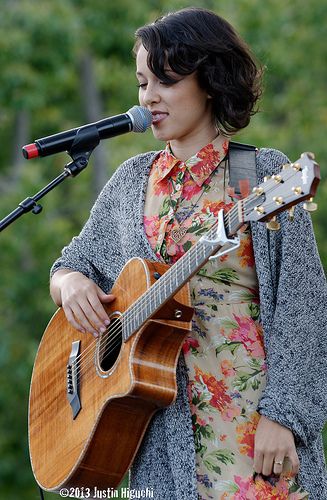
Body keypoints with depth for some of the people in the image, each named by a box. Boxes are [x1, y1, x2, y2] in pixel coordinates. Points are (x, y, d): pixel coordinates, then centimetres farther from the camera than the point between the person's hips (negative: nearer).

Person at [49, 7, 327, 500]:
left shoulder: (264, 173, -3)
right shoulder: (131, 181, 12)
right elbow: (71, 264, 21)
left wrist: (281, 416, -16)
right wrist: (70, 283, -4)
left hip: (251, 413, -4)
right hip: (161, 421, 4)